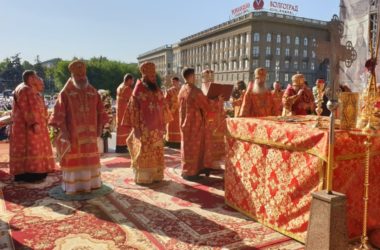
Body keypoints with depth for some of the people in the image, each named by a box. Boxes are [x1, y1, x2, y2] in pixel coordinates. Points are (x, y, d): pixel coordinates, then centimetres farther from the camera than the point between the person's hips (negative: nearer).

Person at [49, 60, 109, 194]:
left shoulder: (93, 92, 7)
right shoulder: (65, 93, -6)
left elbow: (100, 111, 11)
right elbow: (59, 113, -9)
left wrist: (100, 127, 5)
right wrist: (63, 130, -15)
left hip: (89, 132, 4)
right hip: (72, 132, -4)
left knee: (89, 158, 12)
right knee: (72, 159, 2)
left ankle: (89, 183, 26)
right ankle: (72, 186, 12)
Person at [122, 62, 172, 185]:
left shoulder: (157, 89, 10)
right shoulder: (138, 89, -6)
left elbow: (162, 107, 15)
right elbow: (134, 109, -9)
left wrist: (164, 124, 12)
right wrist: (136, 127, -13)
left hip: (157, 126, 6)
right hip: (144, 127, -6)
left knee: (156, 152, 10)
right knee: (143, 152, 0)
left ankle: (155, 175, 21)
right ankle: (142, 177, 10)